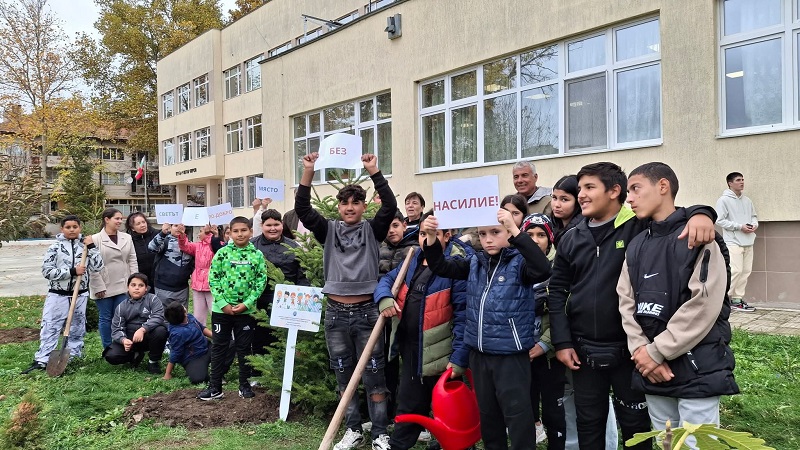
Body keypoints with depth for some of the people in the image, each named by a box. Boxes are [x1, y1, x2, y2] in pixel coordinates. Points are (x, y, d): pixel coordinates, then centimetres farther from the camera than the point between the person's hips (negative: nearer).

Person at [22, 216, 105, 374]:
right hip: (58, 295, -2)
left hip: (80, 296, 2)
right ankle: (42, 360, 3)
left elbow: (97, 267, -5)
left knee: (77, 329, 11)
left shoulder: (85, 245, 4)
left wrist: (91, 247, -12)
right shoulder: (55, 247, -3)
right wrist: (72, 271, -17)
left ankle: (73, 358, 22)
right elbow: (47, 271, -10)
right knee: (50, 328, -2)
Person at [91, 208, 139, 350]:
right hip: (104, 287, -3)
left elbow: (132, 261, 7)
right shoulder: (95, 239, -6)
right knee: (106, 318, 8)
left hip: (123, 285, 3)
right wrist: (98, 287, -12)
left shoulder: (127, 238, 6)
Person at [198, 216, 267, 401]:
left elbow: (261, 282, -3)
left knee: (245, 348, 10)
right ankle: (215, 387, 18)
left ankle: (244, 385, 23)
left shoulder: (257, 255, -1)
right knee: (219, 347, 9)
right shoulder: (222, 253, -3)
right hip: (221, 309, 0)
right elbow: (213, 279, -4)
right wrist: (223, 304, -12)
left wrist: (247, 304, -12)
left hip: (246, 310, 0)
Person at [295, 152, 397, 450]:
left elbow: (390, 206, -13)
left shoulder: (373, 230, 2)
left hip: (366, 311, -2)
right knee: (343, 376, 12)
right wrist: (308, 173, -15)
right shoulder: (329, 231, 6)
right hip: (336, 313, 3)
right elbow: (302, 210, -5)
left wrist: (374, 172, -20)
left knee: (373, 375, 4)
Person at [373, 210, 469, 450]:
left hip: (440, 352, -6)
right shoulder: (413, 259, 7)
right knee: (409, 407, 20)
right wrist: (384, 297, -8)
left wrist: (459, 357, -23)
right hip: (410, 348, 7)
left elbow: (464, 315, -19)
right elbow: (386, 280, 15)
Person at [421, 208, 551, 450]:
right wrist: (432, 238, -13)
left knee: (516, 413, 1)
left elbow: (543, 270, -29)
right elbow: (441, 267, 6)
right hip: (478, 352, 6)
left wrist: (515, 230, -36)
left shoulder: (519, 262, -10)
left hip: (511, 354, -6)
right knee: (487, 412, 19)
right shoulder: (475, 262, 6)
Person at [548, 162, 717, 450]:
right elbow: (557, 291, 6)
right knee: (589, 424, 18)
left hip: (629, 348, -3)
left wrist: (700, 214, -34)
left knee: (635, 425, 15)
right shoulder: (571, 239, 4)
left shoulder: (639, 226, -8)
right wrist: (562, 341, -1)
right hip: (583, 350, 4)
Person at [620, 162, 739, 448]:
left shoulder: (699, 238, -8)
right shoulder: (636, 246, 10)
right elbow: (626, 302, 5)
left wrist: (657, 351, -16)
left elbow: (704, 305, -18)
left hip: (697, 369, -6)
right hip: (652, 369, 6)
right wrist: (641, 350, -9)